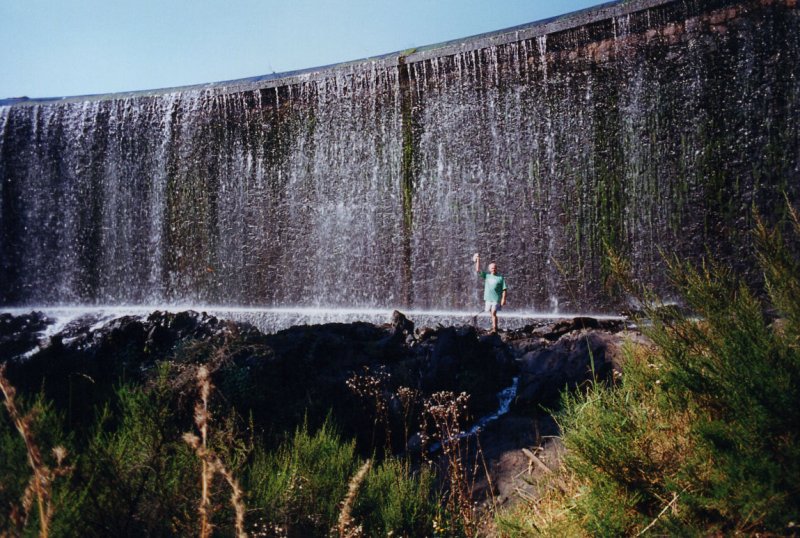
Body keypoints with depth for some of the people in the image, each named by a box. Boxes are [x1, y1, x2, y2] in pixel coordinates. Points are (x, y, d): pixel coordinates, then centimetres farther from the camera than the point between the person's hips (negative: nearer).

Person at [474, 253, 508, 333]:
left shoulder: (500, 278, 0)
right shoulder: (486, 276, 9)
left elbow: (504, 289, -3)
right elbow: (477, 270, 6)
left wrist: (503, 299, -11)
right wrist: (478, 260, 3)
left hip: (496, 299, -4)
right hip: (488, 298, 4)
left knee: (493, 313, -14)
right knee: (492, 313, 11)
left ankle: (494, 329, -14)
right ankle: (494, 326, 23)